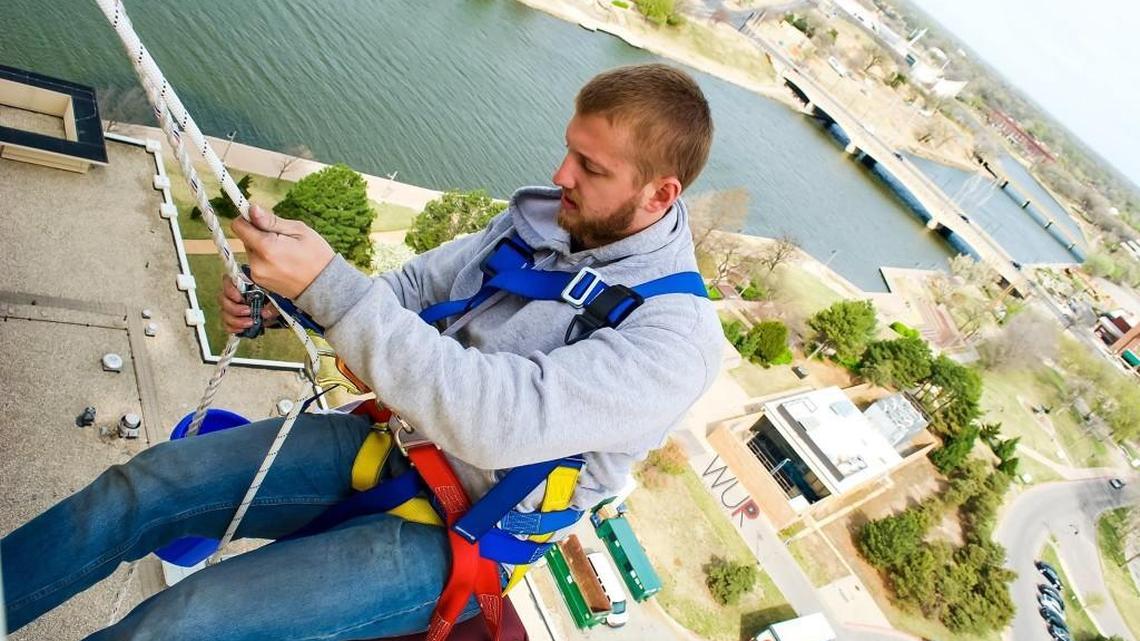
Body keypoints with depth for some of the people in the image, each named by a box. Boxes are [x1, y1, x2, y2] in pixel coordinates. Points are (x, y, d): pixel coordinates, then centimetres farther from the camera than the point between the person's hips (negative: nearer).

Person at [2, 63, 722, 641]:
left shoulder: (675, 336, -22)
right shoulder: (541, 219, -1)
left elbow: (499, 420, -34)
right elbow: (413, 287, 9)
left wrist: (329, 285, -35)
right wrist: (278, 303, -7)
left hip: (456, 533, -6)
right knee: (148, 482, -2)